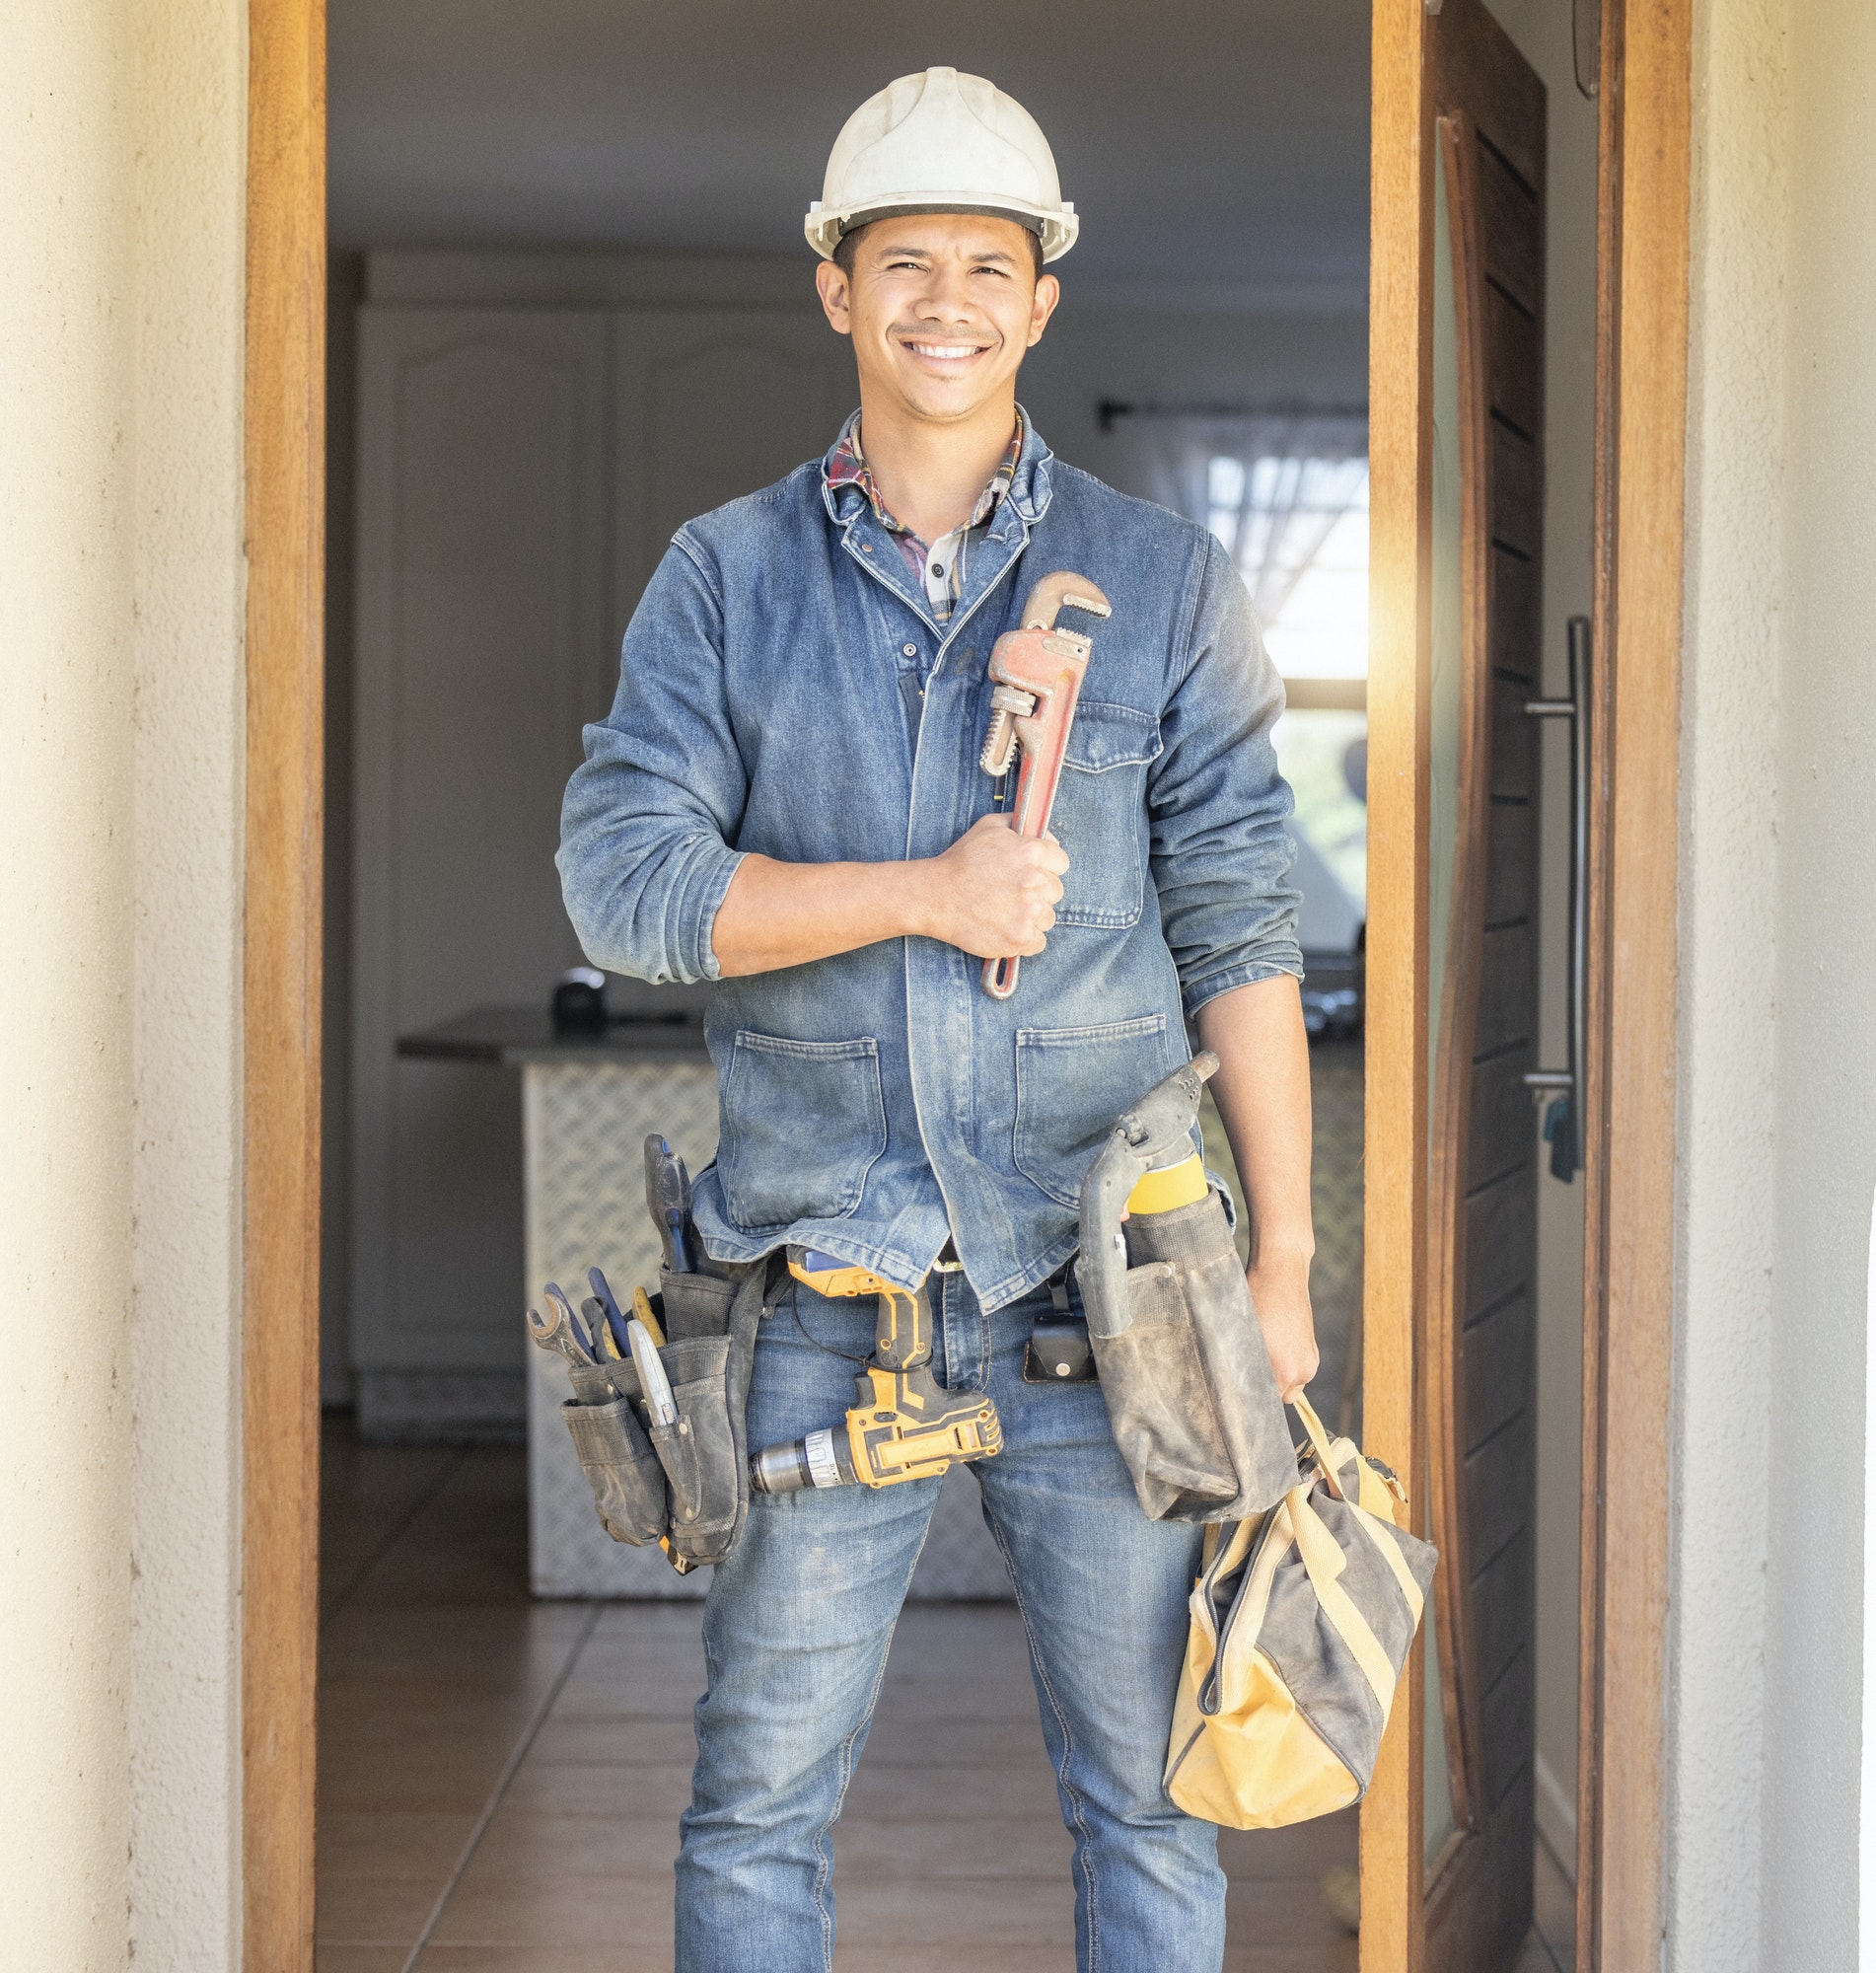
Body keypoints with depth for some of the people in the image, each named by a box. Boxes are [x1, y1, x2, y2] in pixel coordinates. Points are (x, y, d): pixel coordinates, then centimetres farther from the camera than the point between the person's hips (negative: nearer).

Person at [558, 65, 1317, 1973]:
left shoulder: (1162, 583, 6)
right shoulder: (726, 576, 6)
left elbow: (1239, 933, 5)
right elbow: (621, 873, -4)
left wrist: (1283, 1258, 2)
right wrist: (924, 894, -14)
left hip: (1102, 1285, 0)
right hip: (825, 1294, 1)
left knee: (1145, 1792, 6)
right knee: (757, 1799, 7)